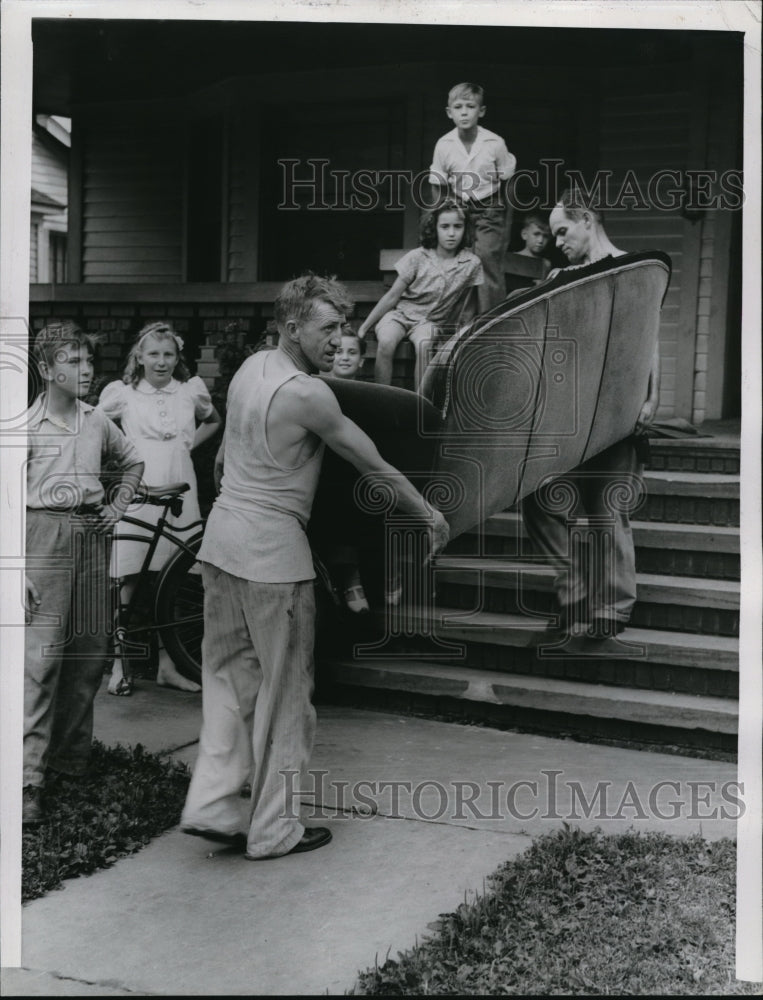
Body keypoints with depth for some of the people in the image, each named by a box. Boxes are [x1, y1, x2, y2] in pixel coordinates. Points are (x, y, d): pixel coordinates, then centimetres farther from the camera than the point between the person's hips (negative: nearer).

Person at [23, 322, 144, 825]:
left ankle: (70, 753, 24)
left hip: (92, 534, 6)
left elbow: (133, 463, 28)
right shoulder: (28, 424, -5)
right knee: (41, 653, -10)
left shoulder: (97, 422, 9)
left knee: (91, 647, 8)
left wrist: (117, 506, 12)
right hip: (46, 534, -5)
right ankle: (29, 778, -9)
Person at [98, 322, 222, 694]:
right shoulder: (121, 392, 1)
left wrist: (190, 443, 11)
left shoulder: (191, 390, 8)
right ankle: (119, 666, 8)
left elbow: (213, 421, 26)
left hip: (178, 493, 3)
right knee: (128, 580, -3)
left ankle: (166, 664, 17)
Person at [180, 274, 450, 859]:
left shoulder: (250, 368, 9)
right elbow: (374, 467, -10)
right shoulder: (308, 393, -16)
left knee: (229, 672, 15)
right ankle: (273, 831, 12)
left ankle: (212, 804, 15)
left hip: (221, 534, 9)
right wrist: (429, 515, 2)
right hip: (271, 547, -8)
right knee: (284, 690, 3)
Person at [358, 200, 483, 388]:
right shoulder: (418, 257, -12)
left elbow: (465, 305, 7)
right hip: (400, 312, 0)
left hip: (430, 321, 1)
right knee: (386, 343, -32)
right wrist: (364, 327, -7)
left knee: (424, 345, -34)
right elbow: (392, 296, -7)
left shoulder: (471, 263, -9)